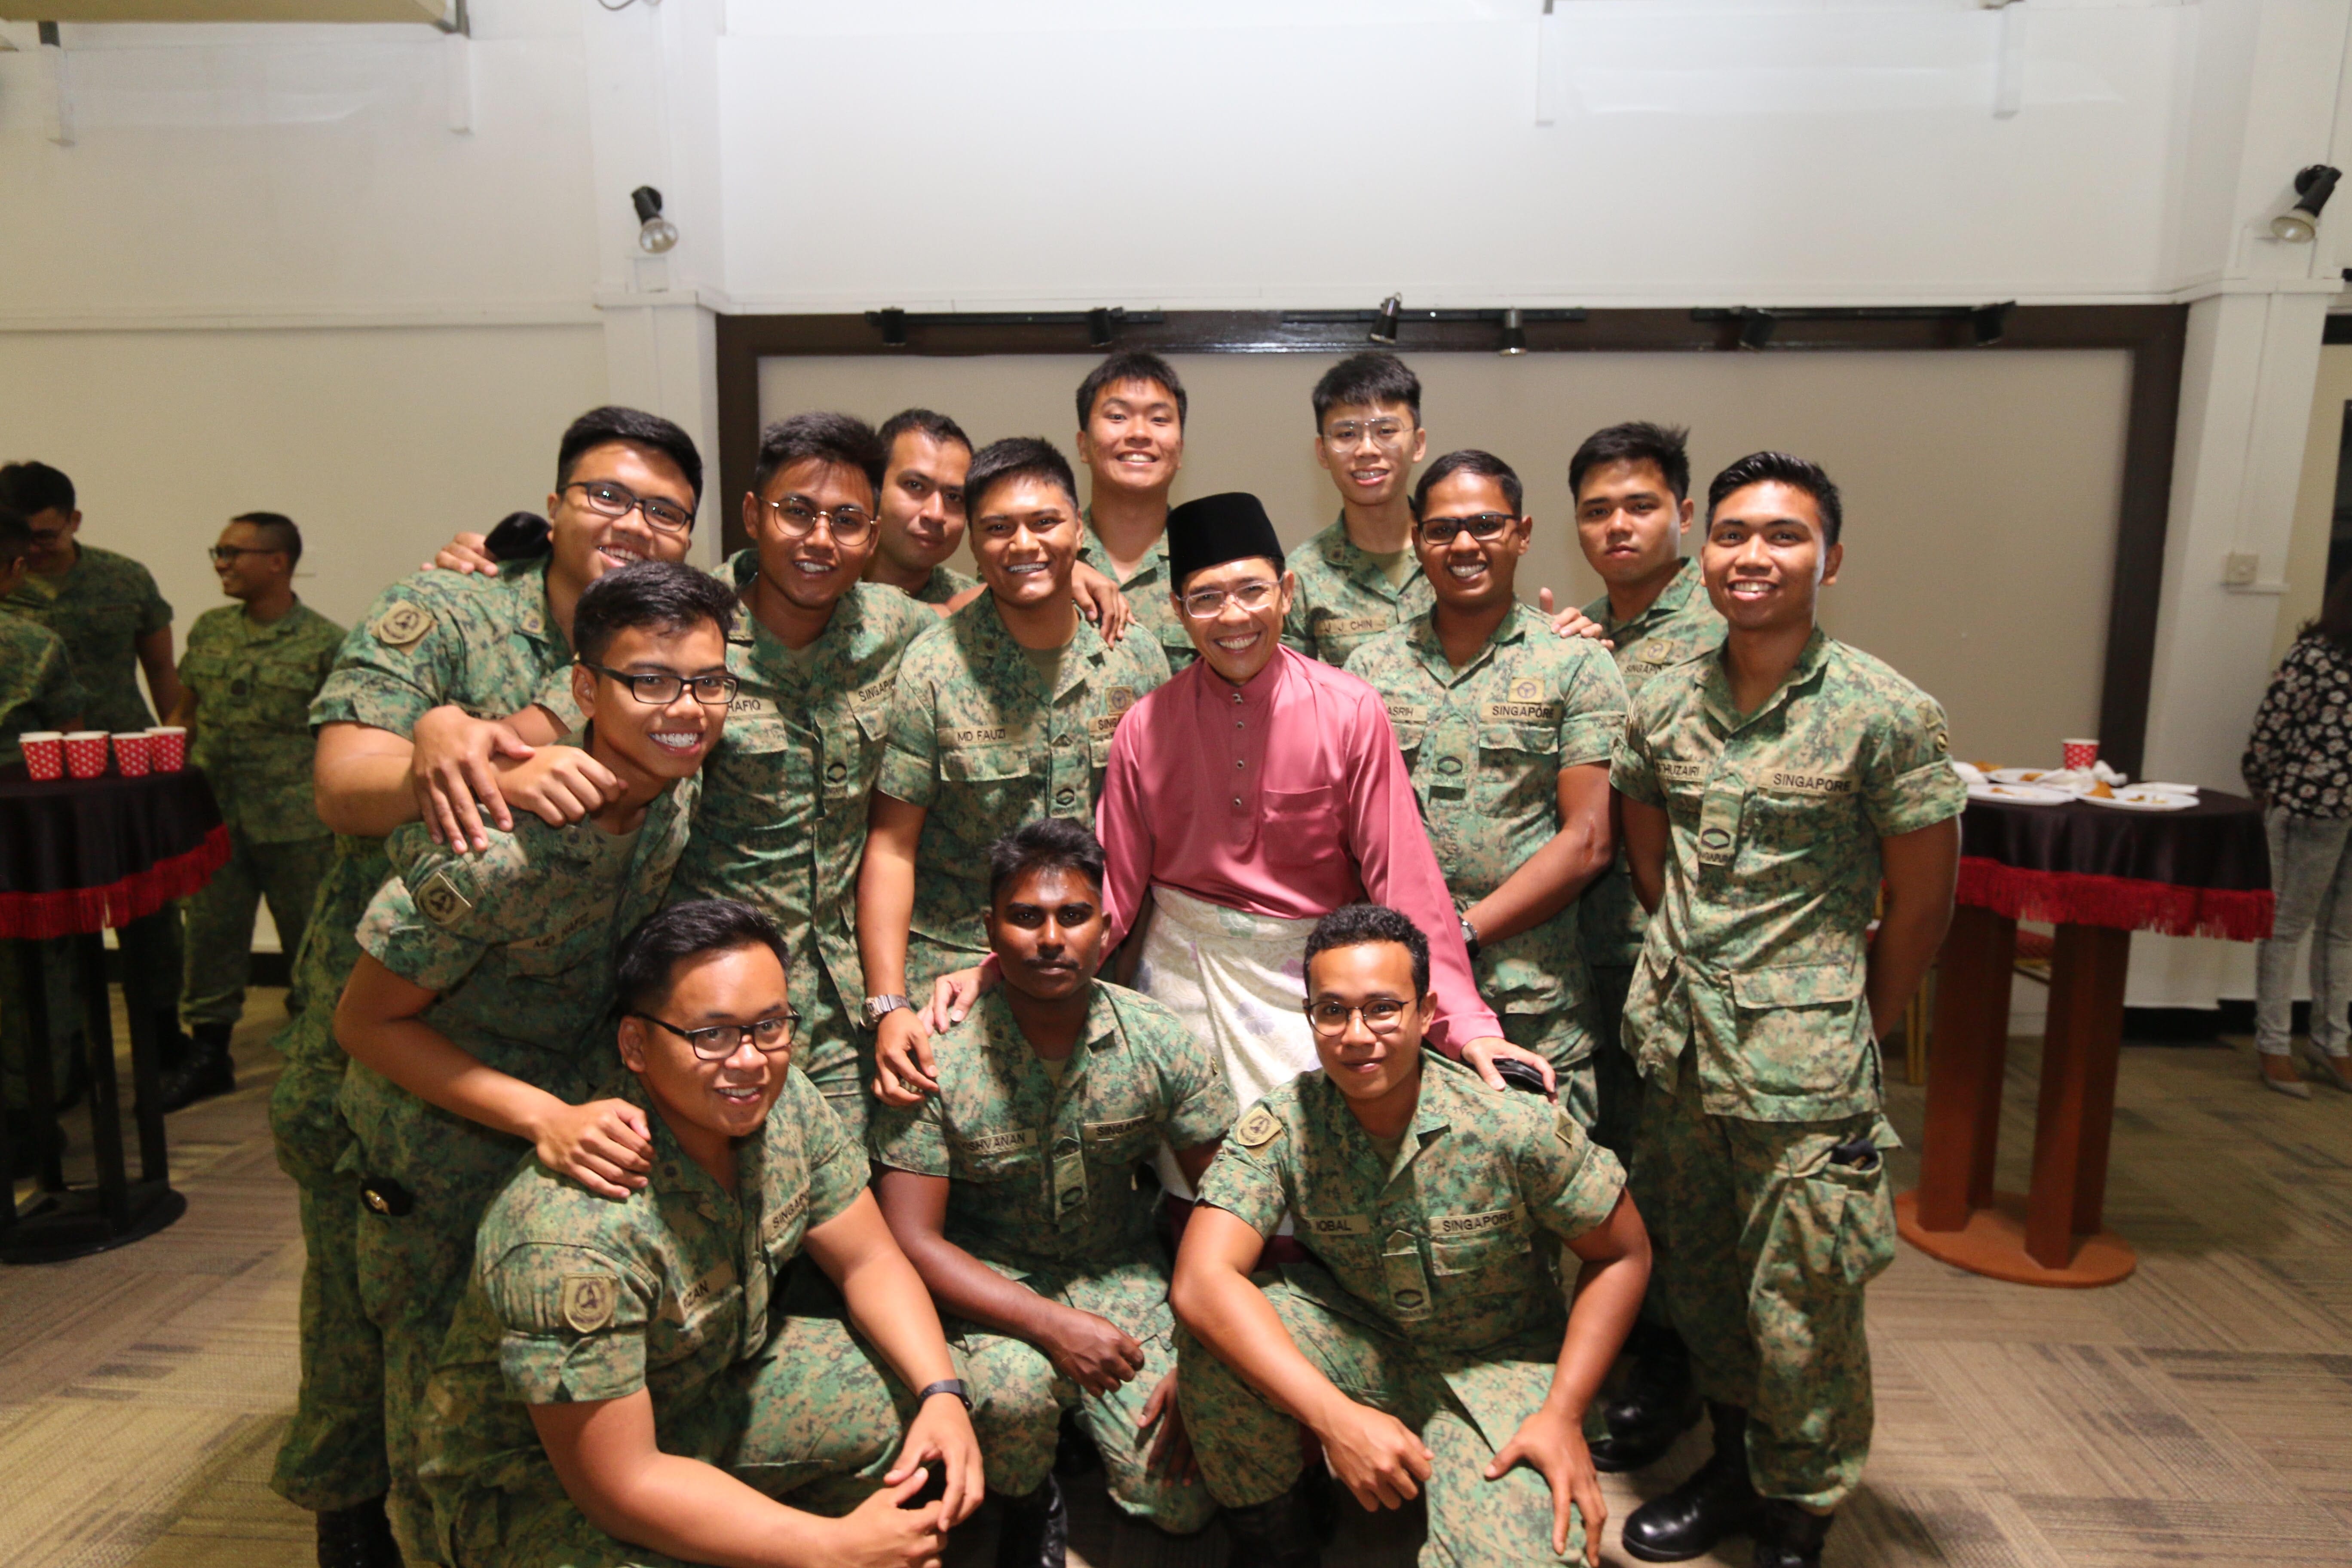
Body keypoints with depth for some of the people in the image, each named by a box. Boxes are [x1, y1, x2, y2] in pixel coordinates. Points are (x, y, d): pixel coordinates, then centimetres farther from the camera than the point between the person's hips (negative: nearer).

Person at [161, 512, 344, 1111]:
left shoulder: (324, 642, -6)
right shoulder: (209, 630, 10)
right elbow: (185, 715, 17)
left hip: (296, 824, -5)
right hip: (212, 816, 5)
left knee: (310, 940, 6)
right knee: (210, 934, 12)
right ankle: (207, 1056, 26)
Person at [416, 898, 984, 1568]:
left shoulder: (782, 1104, -14)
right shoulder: (574, 1232, -35)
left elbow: (869, 1262, -3)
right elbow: (616, 1481, -30)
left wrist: (942, 1394, -20)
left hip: (713, 1389, 7)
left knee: (919, 1404, -6)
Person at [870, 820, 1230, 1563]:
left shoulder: (1165, 1045, -13)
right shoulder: (938, 1062, -18)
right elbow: (912, 1239, -17)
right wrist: (1052, 1325, -28)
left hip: (1121, 1272, 2)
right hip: (990, 1281, -2)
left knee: (1181, 1502, -10)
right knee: (1012, 1390, -34)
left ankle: (1081, 1409, 24)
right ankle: (1029, 1502, 4)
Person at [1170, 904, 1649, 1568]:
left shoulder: (1517, 1127, -23)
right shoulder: (1277, 1129, -20)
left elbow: (1622, 1254, -8)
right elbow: (1201, 1282, -30)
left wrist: (1563, 1414, -14)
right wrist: (1336, 1417, -37)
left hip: (1498, 1366, -1)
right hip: (1361, 1341, 1)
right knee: (1215, 1333, -27)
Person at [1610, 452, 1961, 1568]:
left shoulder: (1887, 714, -10)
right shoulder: (1662, 708, 3)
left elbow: (1920, 905, -3)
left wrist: (1853, 1041, 2)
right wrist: (1692, 969, 11)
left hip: (1802, 1070, -4)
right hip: (1673, 1047, 5)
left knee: (1800, 1309, 6)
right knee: (1699, 1281, 18)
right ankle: (1735, 1466, 40)